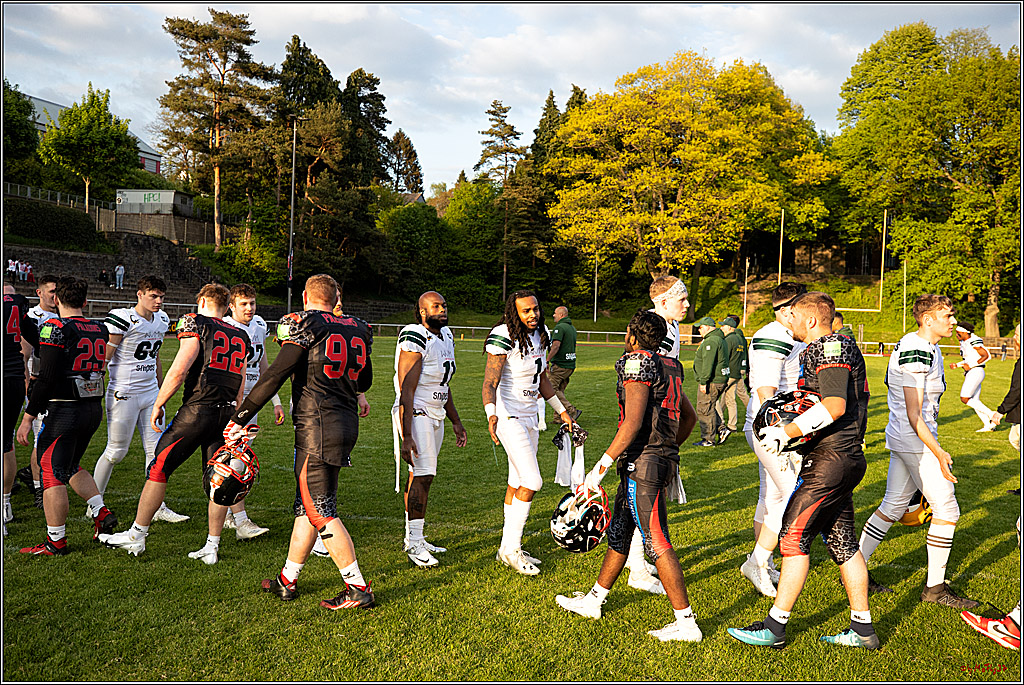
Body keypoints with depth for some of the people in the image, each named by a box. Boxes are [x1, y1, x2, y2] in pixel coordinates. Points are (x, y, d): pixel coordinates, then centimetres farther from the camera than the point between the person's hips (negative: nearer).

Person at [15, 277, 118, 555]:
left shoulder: (55, 328, -13)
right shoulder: (99, 330, 7)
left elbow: (47, 378, -17)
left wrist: (28, 417, -12)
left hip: (64, 410, -7)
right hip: (94, 409, 7)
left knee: (52, 473, 3)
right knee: (70, 467, 24)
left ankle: (56, 542, 9)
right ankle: (102, 513, 14)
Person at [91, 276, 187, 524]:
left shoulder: (161, 320, 8)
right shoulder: (122, 319, -15)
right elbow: (103, 359, -13)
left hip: (150, 393, 7)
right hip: (124, 394, -7)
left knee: (156, 450, 6)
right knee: (116, 451, 3)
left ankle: (157, 507, 14)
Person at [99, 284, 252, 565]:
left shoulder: (196, 325, -1)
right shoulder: (241, 337, 17)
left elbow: (179, 370, -11)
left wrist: (158, 405, -1)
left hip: (197, 409, -6)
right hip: (226, 415, 6)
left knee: (159, 469, 7)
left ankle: (136, 536, 16)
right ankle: (211, 547, 13)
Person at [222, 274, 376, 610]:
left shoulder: (306, 324, -9)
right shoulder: (357, 330, 11)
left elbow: (275, 375, -12)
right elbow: (364, 381, 21)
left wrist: (240, 418, -5)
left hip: (318, 425, -8)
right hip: (347, 422, 8)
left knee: (321, 511, -2)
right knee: (306, 505, 18)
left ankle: (358, 588, 1)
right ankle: (287, 580, 29)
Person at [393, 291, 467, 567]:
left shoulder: (446, 336, 13)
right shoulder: (415, 340, -16)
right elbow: (406, 391, -19)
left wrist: (456, 421, 21)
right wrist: (406, 436, -23)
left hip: (436, 415, 8)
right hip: (415, 414, -8)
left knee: (422, 475, 10)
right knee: (423, 474, -12)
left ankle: (413, 538, 18)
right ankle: (414, 543, -5)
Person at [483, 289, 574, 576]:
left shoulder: (541, 336, 8)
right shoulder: (504, 338, -17)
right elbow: (489, 383, -20)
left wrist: (561, 410, 22)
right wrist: (491, 415, -36)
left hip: (529, 417, 8)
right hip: (508, 416, -8)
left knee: (518, 484, 12)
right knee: (532, 482, -12)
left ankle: (508, 547, 22)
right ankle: (511, 549, 1)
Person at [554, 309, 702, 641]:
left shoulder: (638, 364, -14)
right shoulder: (668, 367, 14)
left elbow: (632, 423, -22)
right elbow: (689, 417, 22)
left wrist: (601, 467, -19)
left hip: (642, 464, -10)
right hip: (661, 459, 10)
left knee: (657, 544, -3)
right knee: (619, 533, 18)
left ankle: (686, 622, 5)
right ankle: (593, 601, 32)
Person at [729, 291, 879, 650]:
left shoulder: (828, 348, -12)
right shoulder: (839, 347, 19)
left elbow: (835, 406, -24)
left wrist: (787, 432, -21)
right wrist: (792, 442, 18)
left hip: (830, 459, -10)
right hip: (847, 457, 10)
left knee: (793, 534, -6)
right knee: (842, 542, 14)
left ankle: (775, 627, 0)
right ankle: (862, 629, 22)